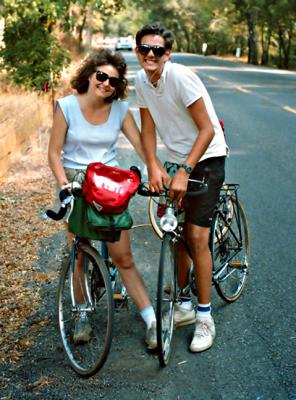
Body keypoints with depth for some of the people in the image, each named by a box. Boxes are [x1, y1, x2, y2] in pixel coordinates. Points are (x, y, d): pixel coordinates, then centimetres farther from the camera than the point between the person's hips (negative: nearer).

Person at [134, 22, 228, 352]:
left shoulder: (180, 77, -22)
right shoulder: (141, 81, -3)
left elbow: (208, 130, -22)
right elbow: (148, 129, 2)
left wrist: (184, 172, -28)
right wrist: (153, 167, -13)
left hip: (206, 158, -6)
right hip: (175, 160, 6)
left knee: (197, 237, -11)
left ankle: (204, 316, 1)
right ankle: (184, 304, 25)